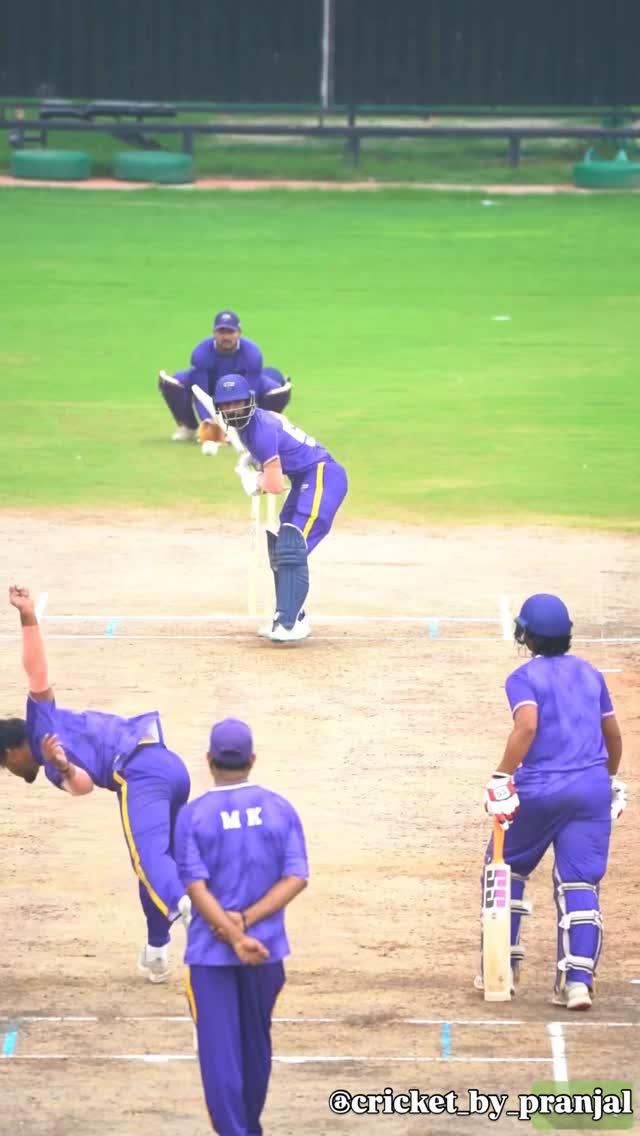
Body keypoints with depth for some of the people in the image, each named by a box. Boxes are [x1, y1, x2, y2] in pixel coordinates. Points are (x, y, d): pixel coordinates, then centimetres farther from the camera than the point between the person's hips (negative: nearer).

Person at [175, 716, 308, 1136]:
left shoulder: (193, 814, -6)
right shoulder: (279, 809, 0)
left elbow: (196, 886, -13)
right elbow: (296, 877, -7)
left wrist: (234, 936, -16)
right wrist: (245, 922, -11)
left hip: (211, 949, -3)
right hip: (266, 947, 3)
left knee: (219, 1049, -1)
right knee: (256, 1044, 18)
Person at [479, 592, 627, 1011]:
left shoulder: (525, 678, -2)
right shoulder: (590, 673, 14)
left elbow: (527, 726, -20)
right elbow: (613, 735, 21)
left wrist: (503, 777, -21)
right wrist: (612, 779, 35)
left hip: (539, 789, -3)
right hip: (593, 788, 3)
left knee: (507, 868, 17)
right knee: (580, 883, 2)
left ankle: (503, 965, 20)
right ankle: (578, 980, -9)